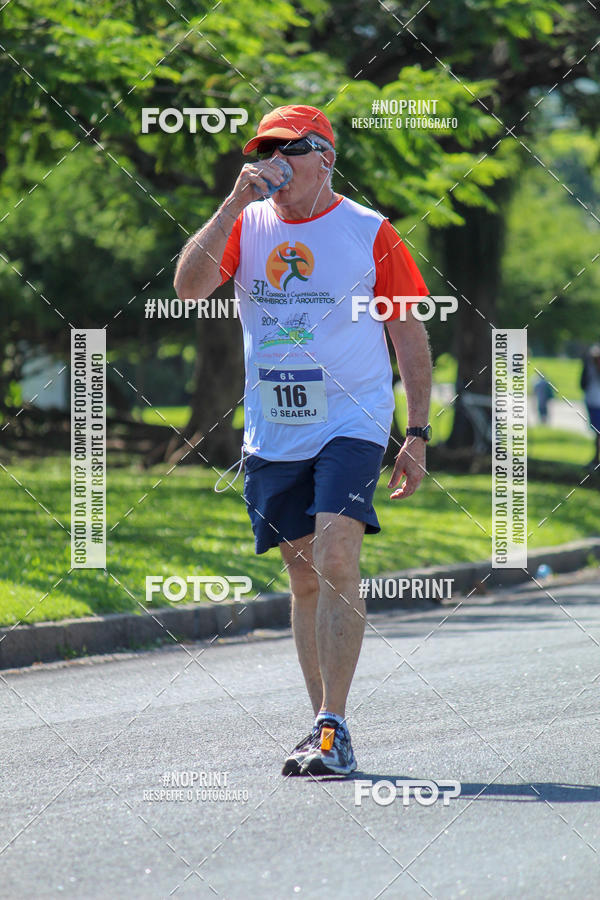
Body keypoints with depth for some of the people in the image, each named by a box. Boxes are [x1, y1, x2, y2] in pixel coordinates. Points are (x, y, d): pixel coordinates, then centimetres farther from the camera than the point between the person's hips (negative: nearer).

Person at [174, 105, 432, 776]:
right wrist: (234, 204, -17)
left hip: (351, 425, -4)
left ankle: (332, 730, -19)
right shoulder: (247, 227, 6)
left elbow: (409, 336, 3)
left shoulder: (368, 233, -2)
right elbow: (188, 287, -10)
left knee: (335, 561, -19)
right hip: (272, 435, 4)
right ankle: (325, 729, 19)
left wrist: (417, 434, -2)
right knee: (306, 578, 10)